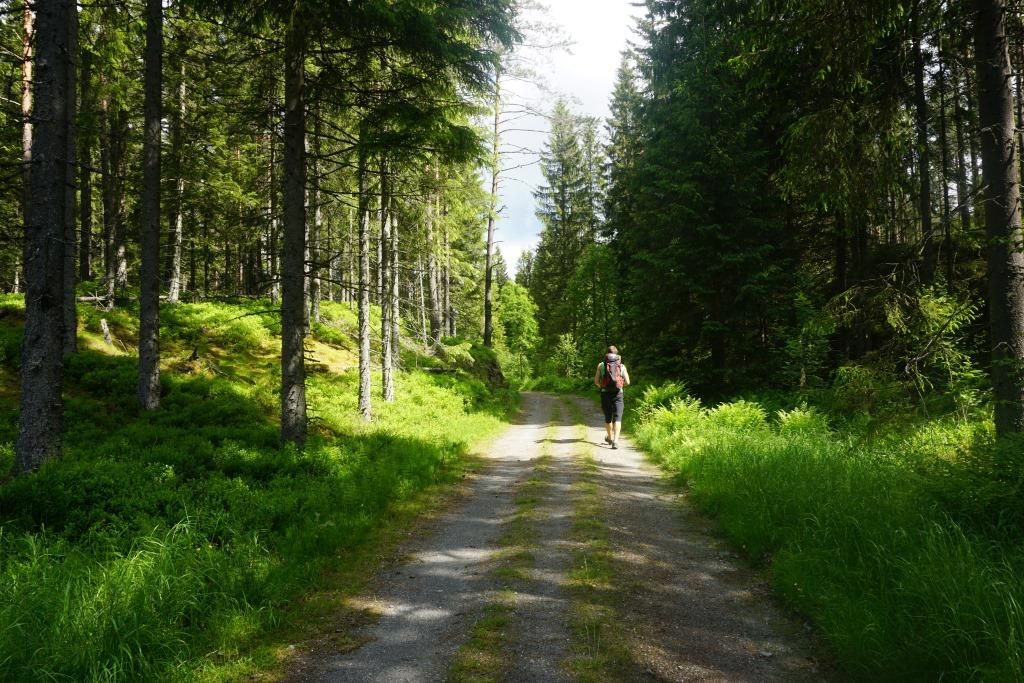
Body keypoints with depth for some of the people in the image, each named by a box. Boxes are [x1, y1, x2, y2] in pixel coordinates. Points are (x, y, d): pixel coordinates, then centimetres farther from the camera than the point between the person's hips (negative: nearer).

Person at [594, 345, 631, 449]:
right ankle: (615, 440, -19)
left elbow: (596, 381, 0)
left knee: (608, 417, 18)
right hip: (617, 394, -1)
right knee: (617, 418, -3)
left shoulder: (601, 365, 3)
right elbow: (627, 382, 0)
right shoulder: (621, 366, 3)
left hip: (605, 394, 1)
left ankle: (610, 437, 36)